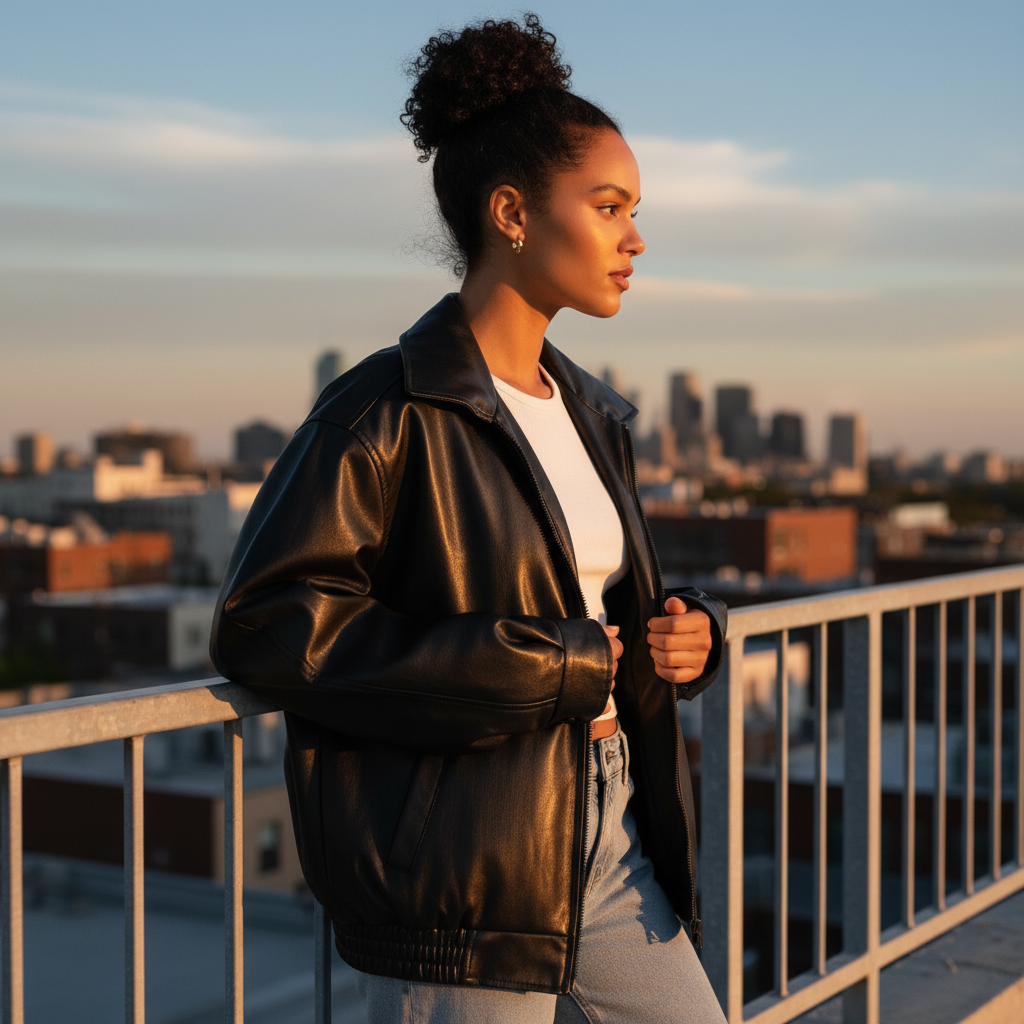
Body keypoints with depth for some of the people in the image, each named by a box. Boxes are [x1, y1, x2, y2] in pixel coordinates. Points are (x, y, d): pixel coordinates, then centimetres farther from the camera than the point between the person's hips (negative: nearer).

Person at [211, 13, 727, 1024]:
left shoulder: (587, 411, 11)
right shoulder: (389, 410, -14)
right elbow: (263, 626, -20)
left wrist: (688, 627, 0)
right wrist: (546, 665, -19)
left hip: (608, 840, 8)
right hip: (463, 882, -8)